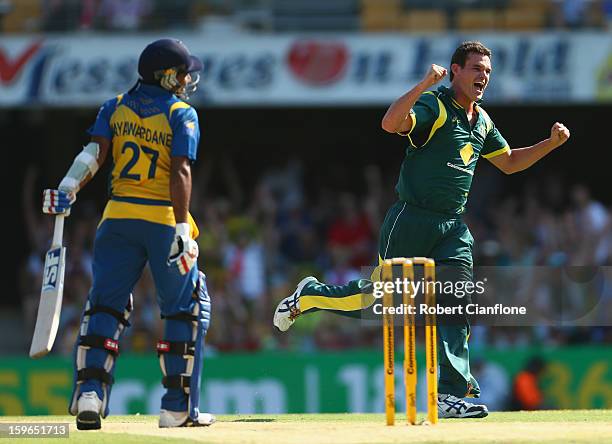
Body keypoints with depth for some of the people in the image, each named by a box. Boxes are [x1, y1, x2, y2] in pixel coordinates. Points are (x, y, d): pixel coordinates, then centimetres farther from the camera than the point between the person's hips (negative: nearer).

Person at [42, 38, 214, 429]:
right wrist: (182, 231, -16)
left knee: (107, 303, 7)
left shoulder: (115, 108, 10)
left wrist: (68, 188, -13)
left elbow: (95, 151, -5)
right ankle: (179, 407, 3)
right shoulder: (183, 115, -1)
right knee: (188, 308, 8)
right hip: (165, 219, -3)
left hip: (119, 217, 3)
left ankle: (89, 391, -11)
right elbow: (181, 173, -11)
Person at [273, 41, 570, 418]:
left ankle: (452, 394, -7)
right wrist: (425, 84, -37)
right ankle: (307, 297, 27)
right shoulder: (433, 105, -11)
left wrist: (550, 144, 15)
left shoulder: (482, 121, 14)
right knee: (381, 295, 0)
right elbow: (391, 123, -29)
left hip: (453, 228, 6)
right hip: (412, 220, -6)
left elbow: (509, 163, 27)